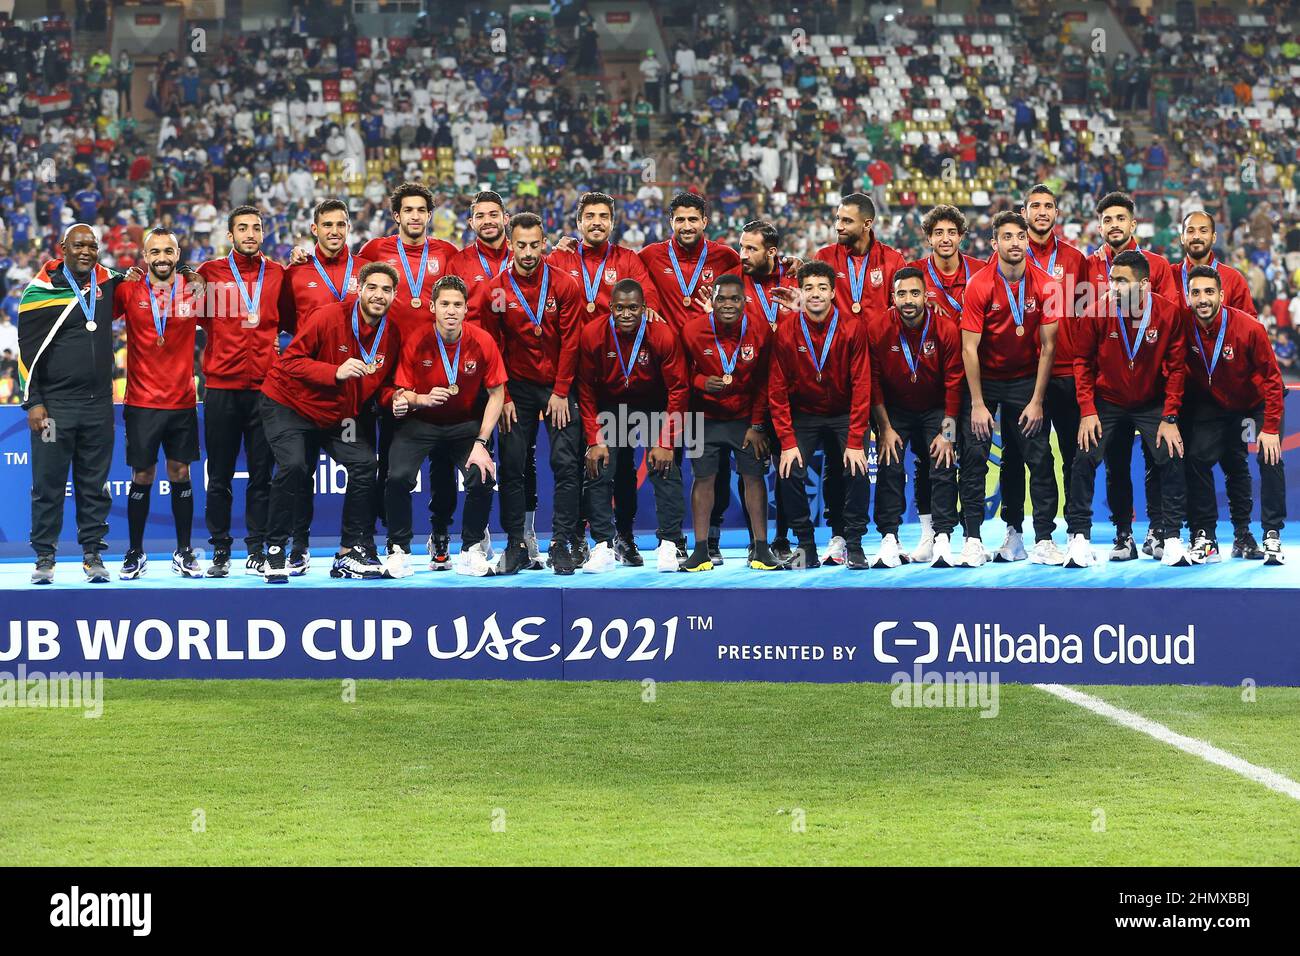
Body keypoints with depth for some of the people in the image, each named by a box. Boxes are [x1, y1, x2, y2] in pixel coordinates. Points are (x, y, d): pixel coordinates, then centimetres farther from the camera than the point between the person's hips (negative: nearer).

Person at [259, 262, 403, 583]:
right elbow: (290, 360, -20)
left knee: (365, 464, -10)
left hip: (339, 413, 5)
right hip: (290, 404, -5)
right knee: (293, 466, -24)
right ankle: (275, 551, -9)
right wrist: (336, 372, -32)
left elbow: (384, 383, 8)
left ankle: (351, 552, 3)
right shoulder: (329, 318, -21)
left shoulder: (392, 334, -3)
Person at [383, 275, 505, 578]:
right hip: (420, 424, -1)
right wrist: (422, 399, -30)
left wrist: (481, 443, -12)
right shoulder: (415, 343, -14)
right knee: (398, 476, -26)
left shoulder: (482, 341, -12)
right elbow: (400, 394, -7)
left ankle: (472, 547, 4)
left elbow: (496, 394, -5)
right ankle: (398, 550, -3)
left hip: (466, 424, 1)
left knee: (482, 479, -23)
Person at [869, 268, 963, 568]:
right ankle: (890, 540, -11)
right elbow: (874, 382, -7)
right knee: (889, 467, -13)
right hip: (894, 410, 0)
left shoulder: (946, 329, -18)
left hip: (935, 408, 0)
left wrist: (948, 433, -12)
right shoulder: (878, 330, -17)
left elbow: (954, 383, -11)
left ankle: (942, 538, -10)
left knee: (943, 466, -13)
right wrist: (885, 428, -8)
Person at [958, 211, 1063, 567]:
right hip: (984, 378, -1)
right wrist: (978, 404, -15)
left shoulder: (1044, 286, -10)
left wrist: (1037, 401, -8)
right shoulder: (979, 286, -14)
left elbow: (1048, 346, -5)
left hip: (1025, 378, 1)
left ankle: (1044, 539, 2)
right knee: (974, 457, -6)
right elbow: (969, 348, -12)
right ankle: (972, 540, -1)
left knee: (1040, 459, -3)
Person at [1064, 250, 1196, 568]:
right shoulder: (1097, 313, -17)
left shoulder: (1169, 313, -16)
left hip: (1152, 404, 0)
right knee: (1084, 459, -14)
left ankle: (1172, 541, -1)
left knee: (1171, 459, -13)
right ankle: (1079, 538, -1)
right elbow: (1083, 361, -4)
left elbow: (1176, 367, -7)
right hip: (1106, 401, 0)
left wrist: (1170, 418, -10)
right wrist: (1087, 410, -10)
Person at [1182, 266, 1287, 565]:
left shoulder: (1249, 328, -29)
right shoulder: (1185, 328, -20)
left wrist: (1271, 428, -22)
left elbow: (1272, 378, -21)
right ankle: (1204, 536, -1)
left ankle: (1272, 537, -9)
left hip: (1257, 402, -3)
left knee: (1271, 459, -18)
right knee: (1197, 456, -11)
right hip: (1214, 403, 3)